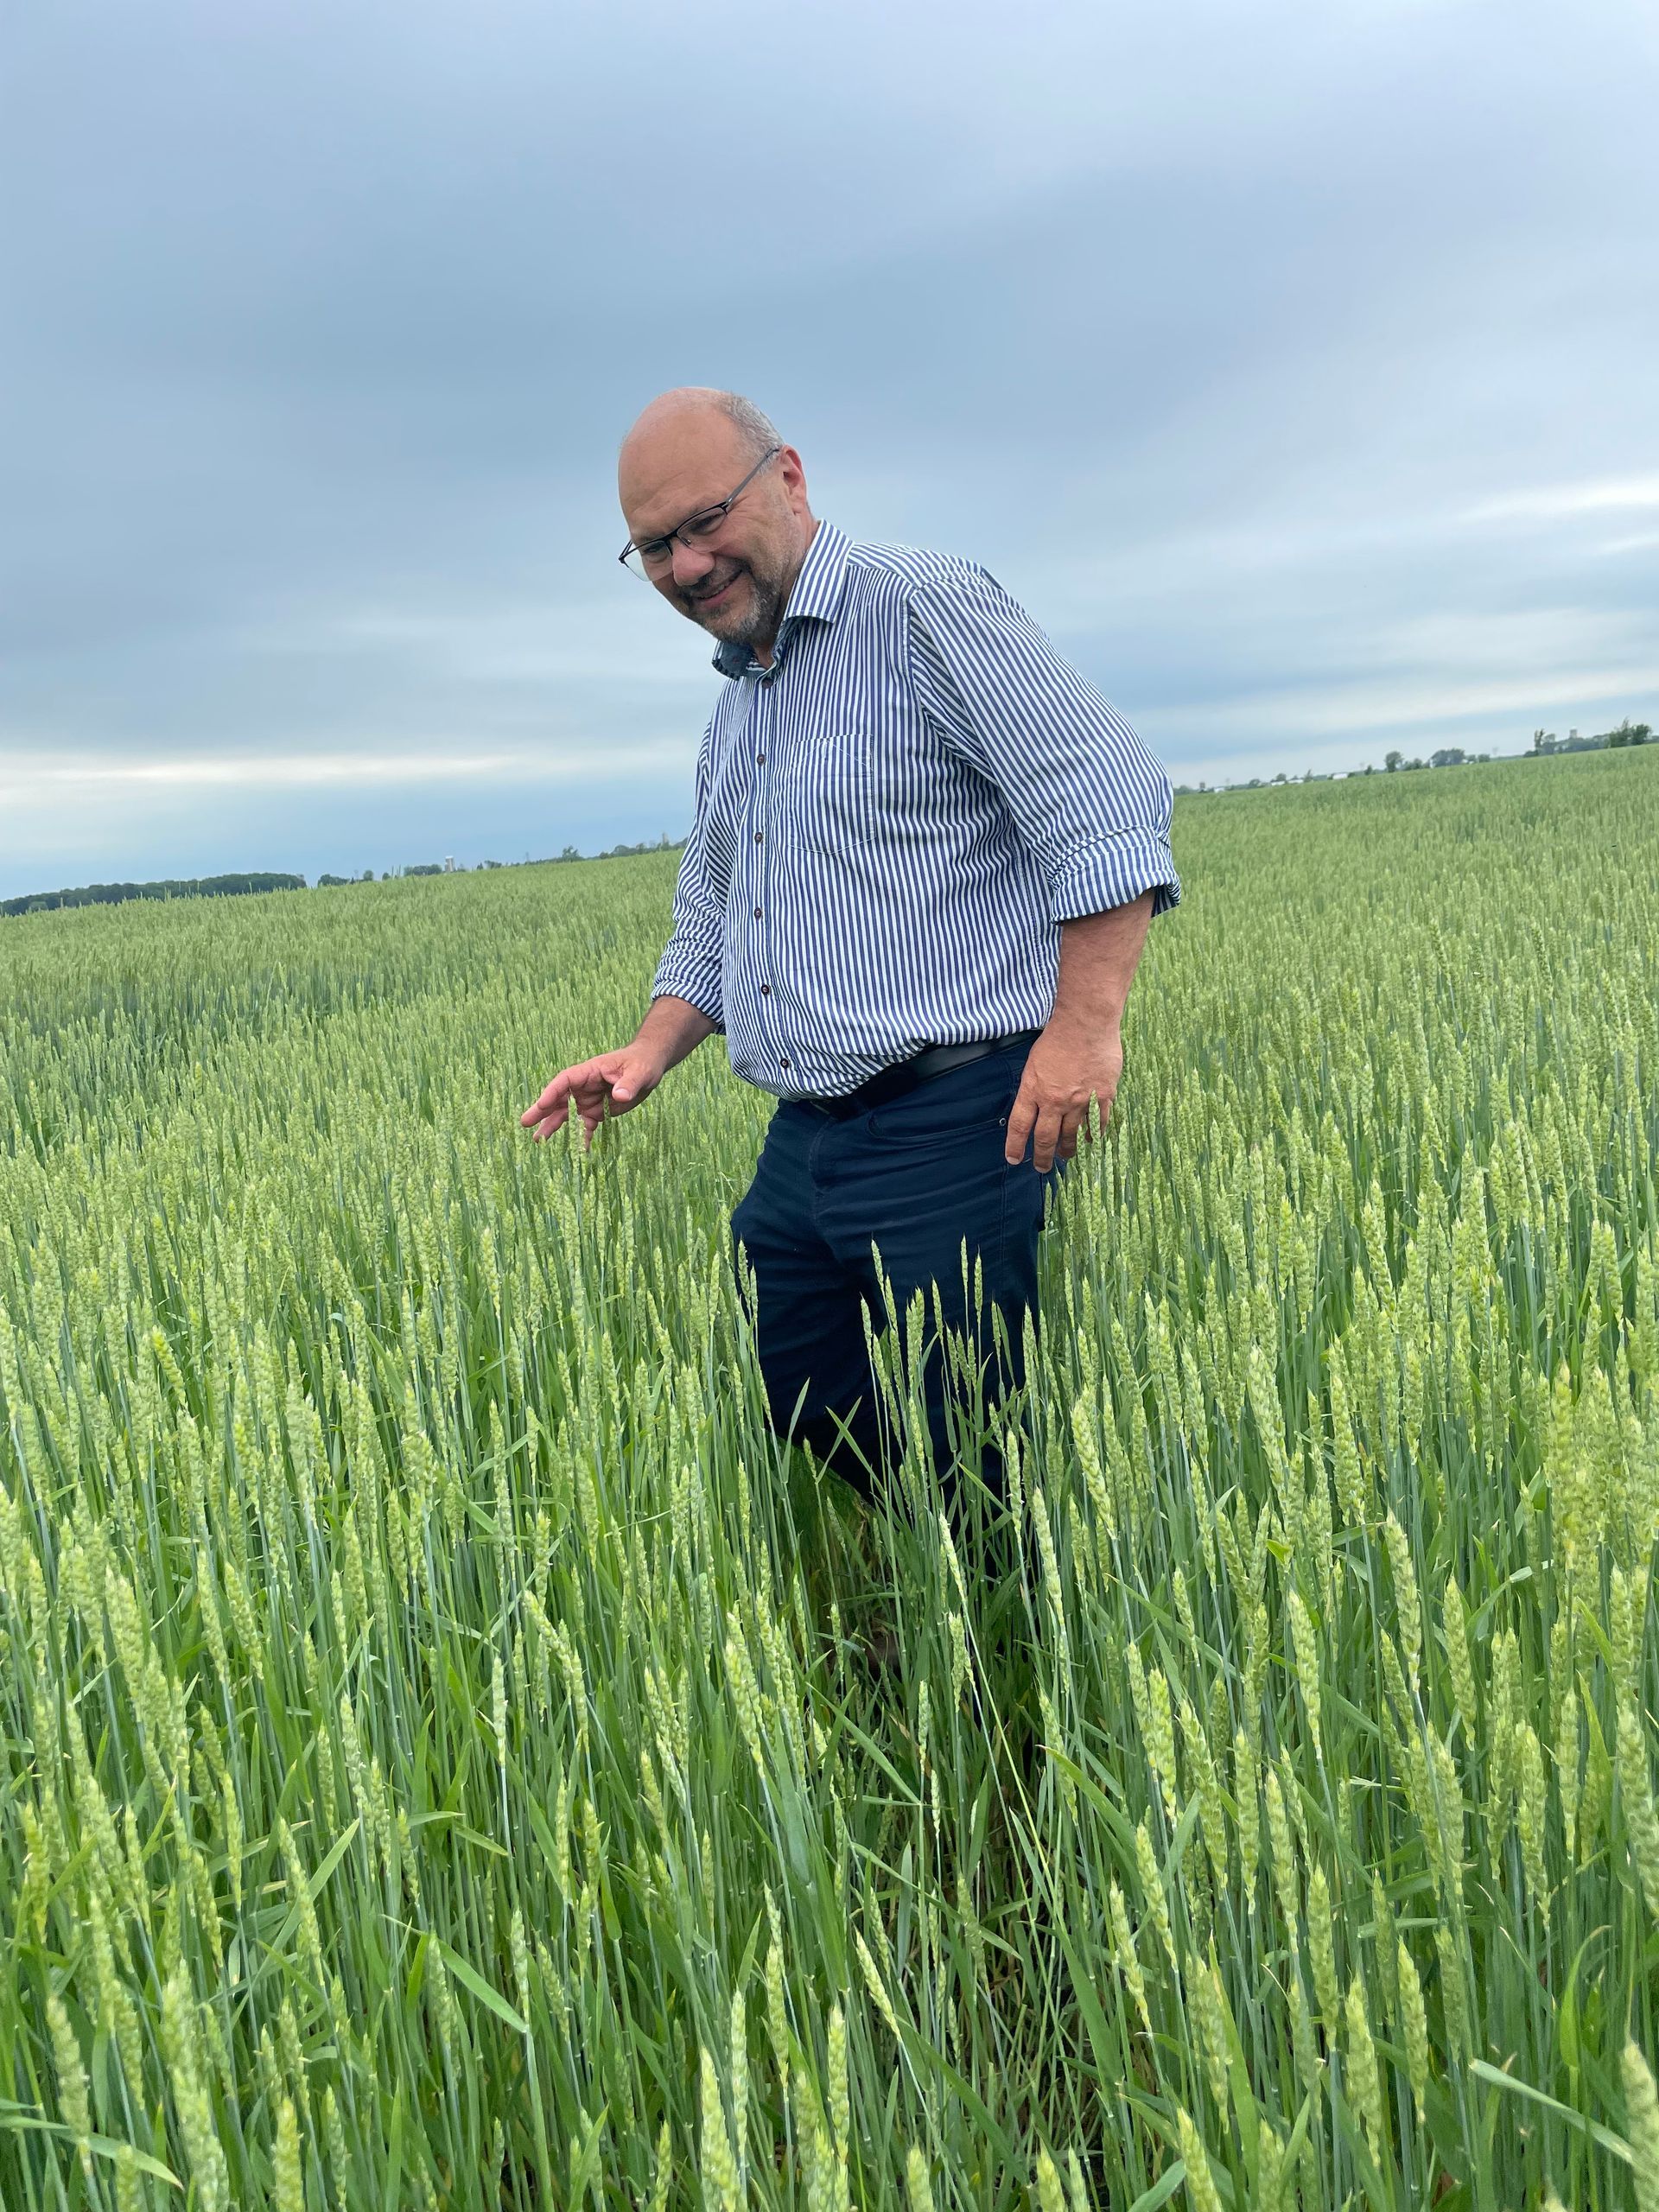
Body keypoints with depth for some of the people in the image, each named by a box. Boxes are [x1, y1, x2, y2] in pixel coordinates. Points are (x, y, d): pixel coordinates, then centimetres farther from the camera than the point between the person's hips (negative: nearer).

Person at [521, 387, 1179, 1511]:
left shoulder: (927, 607, -7)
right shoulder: (732, 715, 21)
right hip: (801, 1151, 9)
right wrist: (651, 1052, 11)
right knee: (785, 1431, 13)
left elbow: (1110, 806, -15)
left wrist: (1085, 1024, -23)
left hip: (951, 1131, -8)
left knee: (975, 1466, -2)